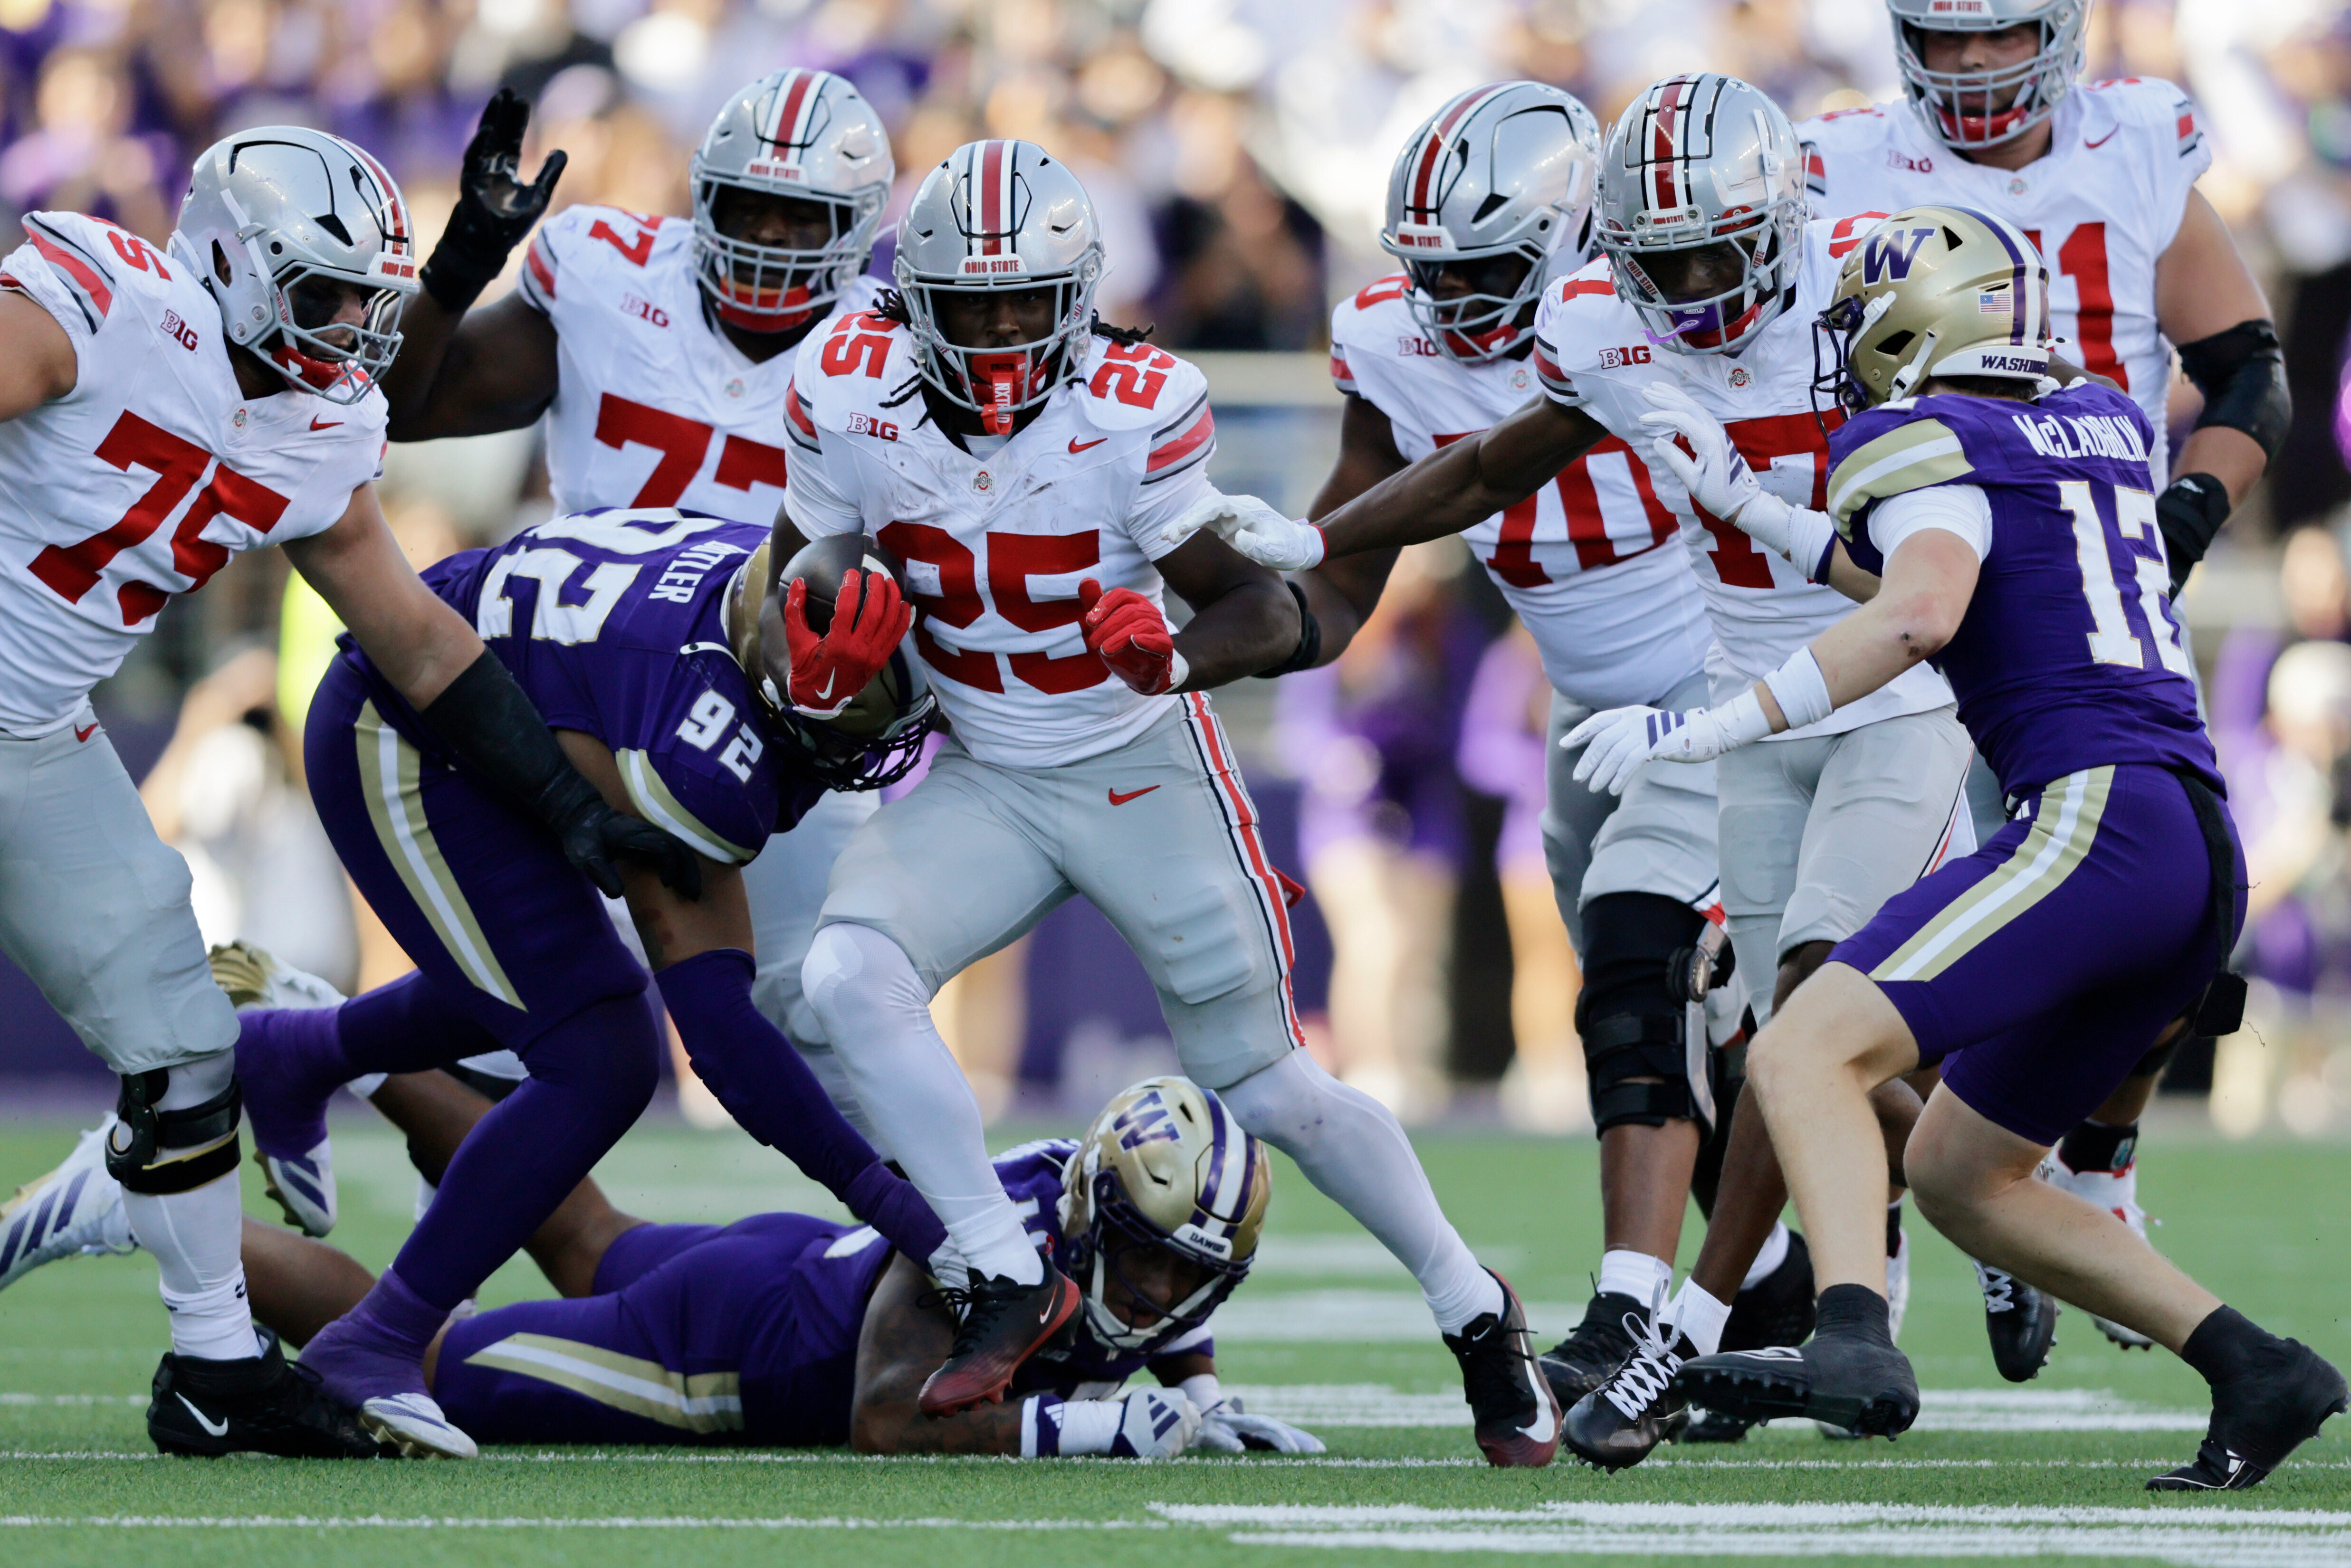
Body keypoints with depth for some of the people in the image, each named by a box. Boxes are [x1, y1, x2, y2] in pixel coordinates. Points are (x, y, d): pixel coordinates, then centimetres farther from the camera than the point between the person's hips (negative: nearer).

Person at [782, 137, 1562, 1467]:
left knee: (1264, 1082, 3)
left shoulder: (1135, 413, -23)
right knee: (850, 977, -22)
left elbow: (1270, 612, -21)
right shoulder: (855, 401, -13)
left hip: (1148, 772, -3)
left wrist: (1177, 652, -43)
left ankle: (1475, 1312, 25)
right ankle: (1011, 1283, -10)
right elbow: (801, 567, 3)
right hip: (982, 786, 3)